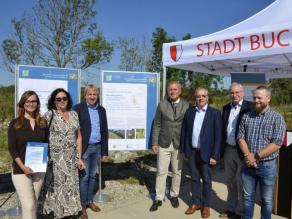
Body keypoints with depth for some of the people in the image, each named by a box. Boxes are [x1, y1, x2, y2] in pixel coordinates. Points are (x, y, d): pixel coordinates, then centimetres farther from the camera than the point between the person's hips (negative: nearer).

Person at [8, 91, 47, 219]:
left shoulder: (42, 123, 6)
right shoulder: (15, 123, -3)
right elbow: (12, 148, -7)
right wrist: (23, 166, -17)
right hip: (20, 169, -3)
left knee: (34, 202, 13)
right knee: (28, 204, -8)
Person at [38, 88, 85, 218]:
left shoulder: (74, 114, 7)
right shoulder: (49, 114, -5)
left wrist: (79, 158, 8)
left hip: (71, 158, 4)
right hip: (54, 158, -4)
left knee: (70, 185, 11)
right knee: (55, 186, 4)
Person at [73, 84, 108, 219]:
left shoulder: (101, 110, 8)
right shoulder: (78, 108, -7)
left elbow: (104, 132, 9)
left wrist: (105, 151, 7)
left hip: (97, 148, 5)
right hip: (84, 148, -5)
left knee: (92, 176, 15)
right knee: (84, 177, 2)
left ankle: (90, 201, 31)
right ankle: (82, 205, 16)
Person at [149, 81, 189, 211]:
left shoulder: (187, 106, -1)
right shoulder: (162, 105, 0)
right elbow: (157, 125, 2)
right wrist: (154, 142, -4)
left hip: (179, 144, 0)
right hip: (163, 144, 0)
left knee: (177, 172, 13)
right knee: (161, 172, 5)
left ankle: (174, 196, 31)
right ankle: (158, 199, 18)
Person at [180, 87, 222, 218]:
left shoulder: (215, 113, -7)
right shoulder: (190, 111, 3)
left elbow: (218, 136, -9)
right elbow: (184, 131, 7)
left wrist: (214, 155, -12)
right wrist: (183, 150, 5)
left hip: (206, 152, -3)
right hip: (192, 151, 3)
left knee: (206, 180, 11)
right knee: (194, 178, 15)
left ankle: (206, 205, 27)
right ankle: (196, 203, 30)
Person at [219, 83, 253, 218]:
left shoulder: (250, 107, -10)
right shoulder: (226, 108, 9)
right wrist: (221, 149, 11)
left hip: (243, 151, -6)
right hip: (228, 150, 6)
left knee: (241, 183, 6)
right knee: (230, 182, 17)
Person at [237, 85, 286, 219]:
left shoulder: (277, 118, -7)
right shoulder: (246, 116, 3)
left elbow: (276, 144, -14)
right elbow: (240, 137, 1)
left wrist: (256, 156, -15)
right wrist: (248, 155, -13)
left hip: (267, 166, -3)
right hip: (248, 164, 3)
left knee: (266, 200, 13)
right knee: (247, 197, 16)